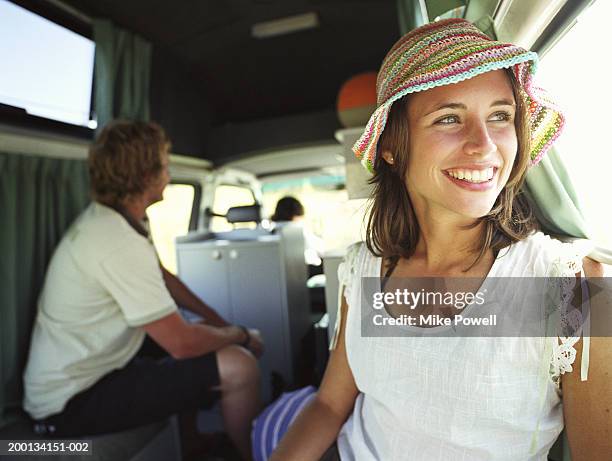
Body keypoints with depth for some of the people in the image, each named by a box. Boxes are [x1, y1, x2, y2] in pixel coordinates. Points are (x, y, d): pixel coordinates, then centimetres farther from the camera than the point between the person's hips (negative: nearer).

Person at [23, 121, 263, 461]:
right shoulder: (120, 242, -29)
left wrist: (216, 319, 7)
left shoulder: (103, 218, 1)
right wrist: (243, 335, -9)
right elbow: (181, 343, -27)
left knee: (208, 336, 19)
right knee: (239, 366, -18)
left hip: (83, 369, 10)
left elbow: (162, 277, 11)